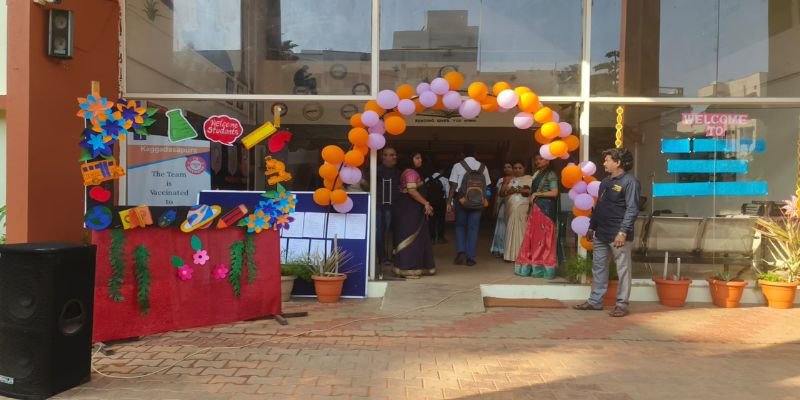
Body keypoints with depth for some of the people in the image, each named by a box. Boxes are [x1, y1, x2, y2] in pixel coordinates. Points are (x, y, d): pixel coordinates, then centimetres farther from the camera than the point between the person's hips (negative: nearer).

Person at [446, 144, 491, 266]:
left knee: (460, 226, 15)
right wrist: (484, 201, 8)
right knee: (473, 228, 7)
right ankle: (470, 257, 7)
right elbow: (486, 186, 2)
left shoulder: (458, 166, -5)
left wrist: (449, 202, -5)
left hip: (462, 200, -1)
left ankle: (461, 252, 0)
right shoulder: (483, 167, 4)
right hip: (478, 201, 2)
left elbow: (453, 186, -8)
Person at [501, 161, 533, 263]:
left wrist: (521, 190, -14)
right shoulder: (510, 180, 18)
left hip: (523, 209, -3)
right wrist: (508, 191, -8)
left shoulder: (529, 178, 9)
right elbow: (501, 193, 12)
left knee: (522, 230, -7)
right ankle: (511, 255, 1)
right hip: (511, 209, 3)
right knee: (511, 231, 0)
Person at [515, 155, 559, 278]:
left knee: (543, 238, -4)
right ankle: (532, 267, 9)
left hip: (545, 209, -8)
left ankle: (543, 268, 0)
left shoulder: (550, 174, -5)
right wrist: (530, 211, 13)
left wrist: (537, 194, -10)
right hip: (535, 208, 8)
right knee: (533, 237, 6)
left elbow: (554, 192, -14)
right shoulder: (537, 174, 19)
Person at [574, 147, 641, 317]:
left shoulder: (630, 182, -10)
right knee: (598, 267, 13)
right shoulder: (605, 182, 16)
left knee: (623, 269, 1)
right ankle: (595, 301, 22)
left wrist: (623, 231, -24)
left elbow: (632, 209, -17)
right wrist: (591, 227, 20)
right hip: (601, 234, 9)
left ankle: (621, 304, 8)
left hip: (618, 235, -9)